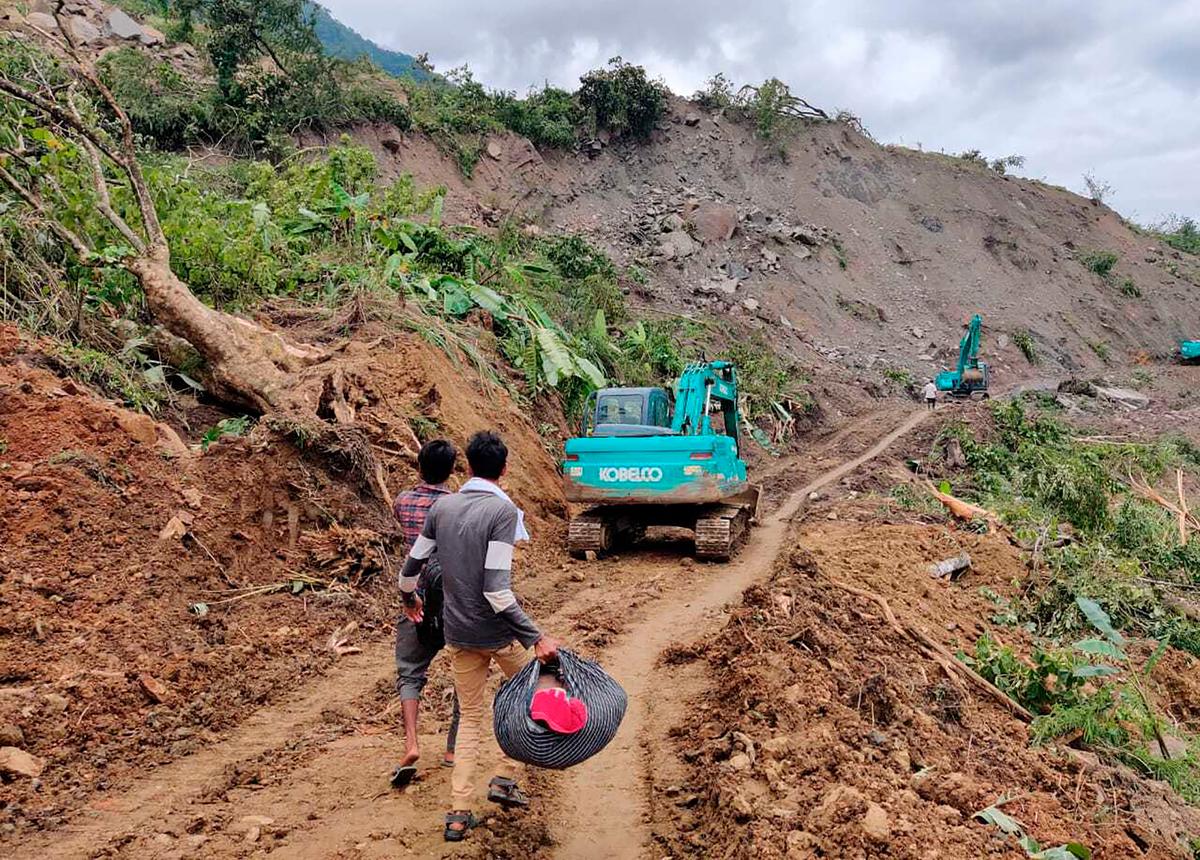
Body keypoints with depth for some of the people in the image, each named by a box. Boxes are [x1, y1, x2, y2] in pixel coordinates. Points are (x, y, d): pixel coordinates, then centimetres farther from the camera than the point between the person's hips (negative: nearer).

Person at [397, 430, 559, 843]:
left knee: (470, 719, 17)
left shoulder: (443, 506, 0)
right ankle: (504, 777, 20)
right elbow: (496, 589, -24)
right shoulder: (503, 510, -18)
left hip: (457, 632, 5)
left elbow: (412, 565, 8)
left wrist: (409, 598, 30)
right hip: (498, 631, -5)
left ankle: (458, 813, 15)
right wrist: (537, 637, -23)